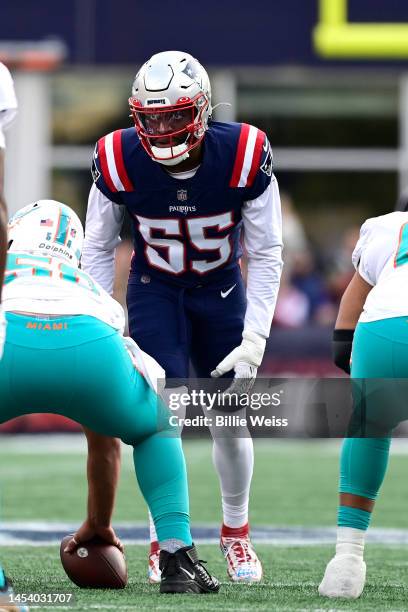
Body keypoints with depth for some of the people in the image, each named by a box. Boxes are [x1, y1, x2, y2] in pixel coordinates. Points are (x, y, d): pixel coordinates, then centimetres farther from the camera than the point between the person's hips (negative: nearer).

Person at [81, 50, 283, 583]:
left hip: (222, 289, 1)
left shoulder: (244, 156, -25)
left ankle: (236, 531, 27)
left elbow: (266, 254, -14)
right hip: (154, 291, -1)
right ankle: (165, 541, -4)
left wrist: (255, 338, -18)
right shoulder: (119, 161, -23)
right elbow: (98, 250, -7)